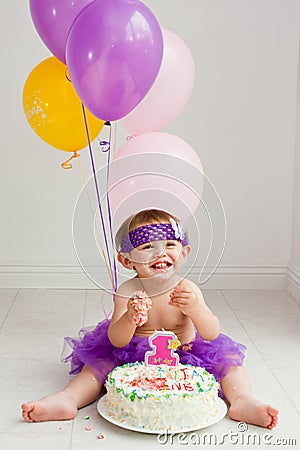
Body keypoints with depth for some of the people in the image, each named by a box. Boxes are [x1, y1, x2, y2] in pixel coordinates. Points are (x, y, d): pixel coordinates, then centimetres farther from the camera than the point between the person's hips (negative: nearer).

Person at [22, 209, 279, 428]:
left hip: (186, 356, 0)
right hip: (134, 358, 0)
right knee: (100, 363, -16)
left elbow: (212, 334, -21)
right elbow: (117, 341, -21)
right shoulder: (127, 292, -17)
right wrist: (128, 319, -44)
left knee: (227, 358, -12)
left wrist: (195, 310, -43)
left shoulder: (187, 290, -16)